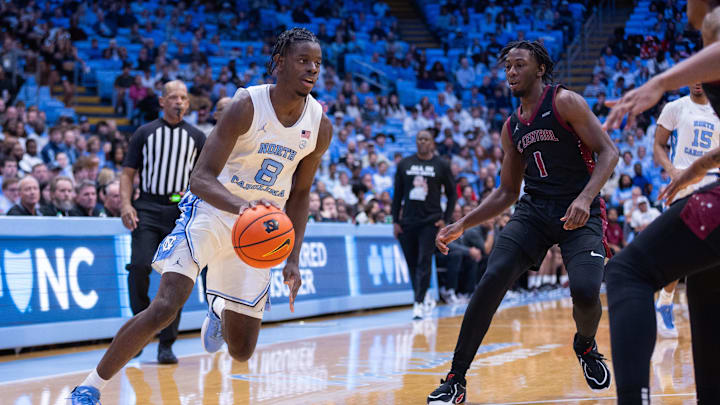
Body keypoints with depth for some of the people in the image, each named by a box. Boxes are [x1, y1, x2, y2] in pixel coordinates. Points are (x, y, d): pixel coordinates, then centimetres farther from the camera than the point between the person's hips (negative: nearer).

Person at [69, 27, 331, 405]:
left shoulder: (320, 126, -4)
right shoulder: (247, 106, -19)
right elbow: (201, 178, -23)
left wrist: (292, 260, 1)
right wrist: (241, 205, -43)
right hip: (212, 209, -4)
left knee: (242, 351, 8)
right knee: (164, 307, -25)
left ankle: (219, 313, 46)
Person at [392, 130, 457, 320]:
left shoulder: (441, 166, 1)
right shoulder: (404, 164, 7)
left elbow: (452, 194, 5)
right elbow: (397, 194, 10)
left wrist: (446, 219, -4)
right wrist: (395, 221, 4)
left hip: (431, 221, -3)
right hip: (408, 221, 3)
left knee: (424, 262, -12)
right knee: (412, 264, 7)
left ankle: (419, 303, -12)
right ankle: (426, 299, 23)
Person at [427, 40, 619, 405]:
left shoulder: (565, 102, -5)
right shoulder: (512, 127, 14)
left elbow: (608, 152, -9)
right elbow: (506, 192, 20)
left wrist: (585, 198, -26)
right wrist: (462, 225, 9)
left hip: (580, 213, -4)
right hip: (534, 209, 4)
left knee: (585, 292, -24)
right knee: (492, 280, -18)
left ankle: (586, 345, 16)